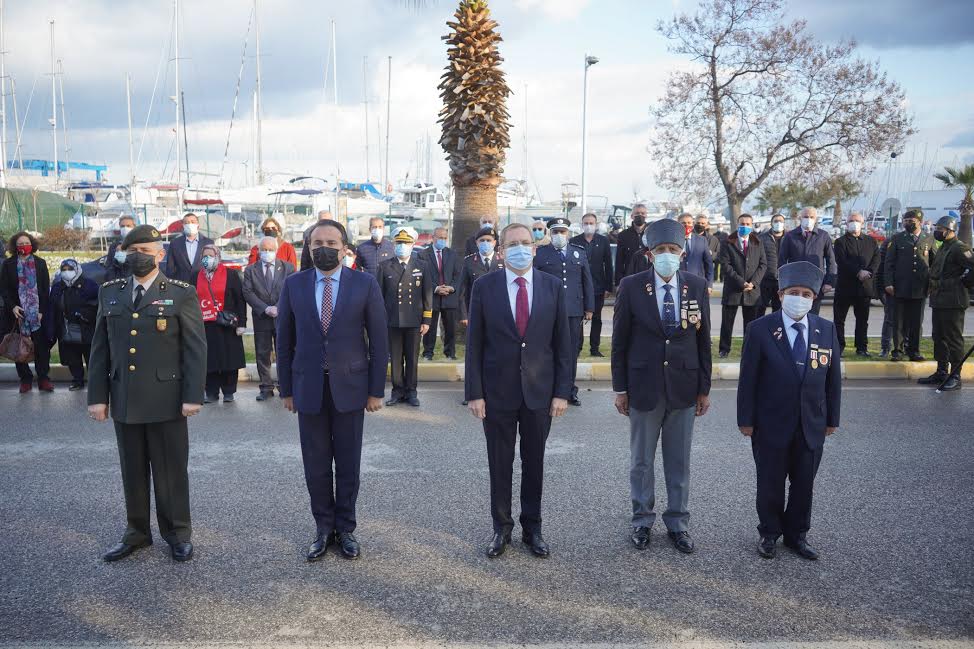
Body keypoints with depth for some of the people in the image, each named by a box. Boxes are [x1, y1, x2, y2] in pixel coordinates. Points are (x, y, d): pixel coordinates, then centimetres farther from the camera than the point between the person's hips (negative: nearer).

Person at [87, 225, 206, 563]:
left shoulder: (181, 294, -3)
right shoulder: (110, 292, 9)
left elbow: (195, 348, -5)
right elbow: (100, 348, 10)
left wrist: (193, 396, -11)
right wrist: (97, 395, 5)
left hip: (166, 401, -4)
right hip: (123, 401, 4)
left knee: (171, 471, 6)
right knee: (132, 471, 13)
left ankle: (177, 533, 21)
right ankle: (136, 531, 27)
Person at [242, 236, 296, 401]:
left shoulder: (288, 268, 4)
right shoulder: (250, 270, 6)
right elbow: (248, 293, -4)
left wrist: (278, 308, -16)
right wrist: (266, 309, -15)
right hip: (261, 318, 1)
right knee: (262, 355, 4)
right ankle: (266, 387, 12)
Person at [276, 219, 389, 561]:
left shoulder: (365, 284, -2)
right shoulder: (294, 285, 2)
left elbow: (378, 340, -1)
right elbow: (285, 341, 6)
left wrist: (376, 389, -4)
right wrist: (286, 389, 4)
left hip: (350, 386, -1)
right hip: (308, 387, 1)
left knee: (348, 464, 8)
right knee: (316, 464, 8)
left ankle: (345, 529, 23)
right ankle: (324, 528, 23)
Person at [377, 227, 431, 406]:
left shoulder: (421, 266, 5)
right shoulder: (385, 267, 4)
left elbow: (427, 295, 5)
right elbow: (379, 295, 6)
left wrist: (426, 321, 1)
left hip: (414, 321, 0)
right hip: (392, 321, 0)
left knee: (412, 358, 6)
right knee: (395, 358, 5)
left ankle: (411, 391, 16)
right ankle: (398, 391, 15)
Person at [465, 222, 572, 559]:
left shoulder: (553, 286, 0)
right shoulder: (484, 286, -3)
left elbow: (562, 342, 2)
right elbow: (474, 344, -2)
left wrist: (562, 391, -3)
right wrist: (474, 392, -6)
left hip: (539, 391, 1)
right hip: (497, 390, -1)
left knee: (534, 463, 12)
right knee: (500, 464, 10)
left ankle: (532, 528, 27)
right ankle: (501, 528, 26)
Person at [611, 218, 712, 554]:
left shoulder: (697, 286, -2)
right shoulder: (631, 287, -7)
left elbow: (704, 340, 3)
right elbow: (620, 340, -3)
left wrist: (705, 388, 3)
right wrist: (620, 388, -3)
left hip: (683, 387, 1)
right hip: (643, 387, -1)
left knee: (679, 462, 12)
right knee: (641, 461, 12)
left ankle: (677, 523, 28)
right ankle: (642, 520, 29)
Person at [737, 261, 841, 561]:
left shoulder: (827, 330, 0)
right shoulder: (760, 329, -10)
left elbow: (833, 377, 6)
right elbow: (748, 378, -8)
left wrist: (832, 418, 7)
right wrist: (746, 420, -8)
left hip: (812, 425, 3)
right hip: (771, 424, -3)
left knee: (804, 483, 14)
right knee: (770, 483, 11)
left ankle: (796, 534, 33)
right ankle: (769, 533, 31)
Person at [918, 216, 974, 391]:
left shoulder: (959, 248, -13)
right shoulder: (943, 248, 17)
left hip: (953, 302, -10)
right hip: (939, 300, 10)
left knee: (954, 339, -4)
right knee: (939, 337, 14)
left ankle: (955, 377, 1)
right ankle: (941, 372, 23)